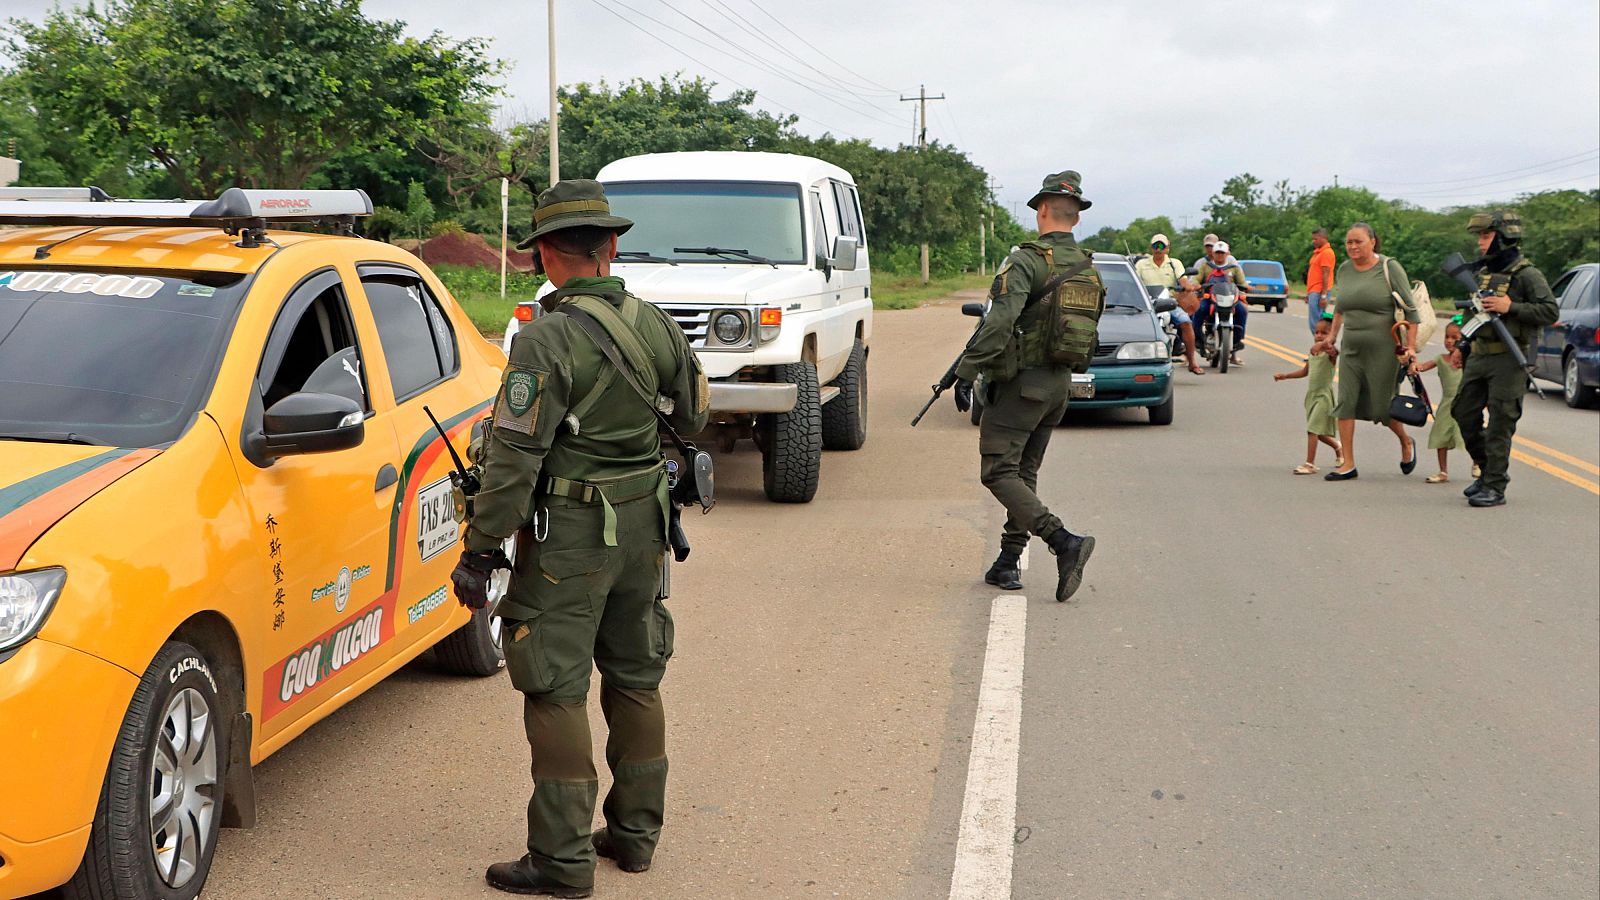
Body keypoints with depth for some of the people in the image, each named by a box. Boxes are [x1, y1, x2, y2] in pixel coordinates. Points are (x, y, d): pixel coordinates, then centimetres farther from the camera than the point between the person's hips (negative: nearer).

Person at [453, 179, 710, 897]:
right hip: (643, 530, 7)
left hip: (569, 537, -7)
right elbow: (694, 418, 17)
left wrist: (479, 549, -14)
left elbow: (513, 456, -20)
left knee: (557, 693, 1)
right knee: (636, 682, 17)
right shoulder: (657, 327, 2)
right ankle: (635, 832, 28)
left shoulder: (547, 340, -18)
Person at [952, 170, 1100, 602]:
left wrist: (966, 371, -20)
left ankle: (1063, 541, -21)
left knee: (998, 472, -6)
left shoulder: (1027, 261, -14)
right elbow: (1086, 331, 15)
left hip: (1021, 382, -8)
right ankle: (1008, 562, 15)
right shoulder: (1089, 271, 9)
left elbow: (1000, 322, -24)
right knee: (1024, 473, 16)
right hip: (1060, 384, 8)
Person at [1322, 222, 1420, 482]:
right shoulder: (1345, 269, 6)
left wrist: (1411, 346, -13)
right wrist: (1332, 336, 24)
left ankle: (1406, 443, 33)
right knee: (1346, 402, -5)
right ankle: (1348, 465, -1)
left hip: (1382, 350, -5)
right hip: (1350, 348, 5)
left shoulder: (1389, 268, -9)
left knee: (1383, 407, 3)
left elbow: (1410, 309, -8)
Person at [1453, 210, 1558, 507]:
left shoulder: (1526, 275, -10)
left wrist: (1510, 307, -22)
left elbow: (1551, 311, -16)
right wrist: (1467, 345, 17)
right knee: (1464, 413, 10)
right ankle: (1488, 470, 26)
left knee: (1499, 425, -6)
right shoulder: (1483, 272, 14)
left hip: (1507, 360, -8)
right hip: (1478, 357, 8)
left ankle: (1495, 488, -1)